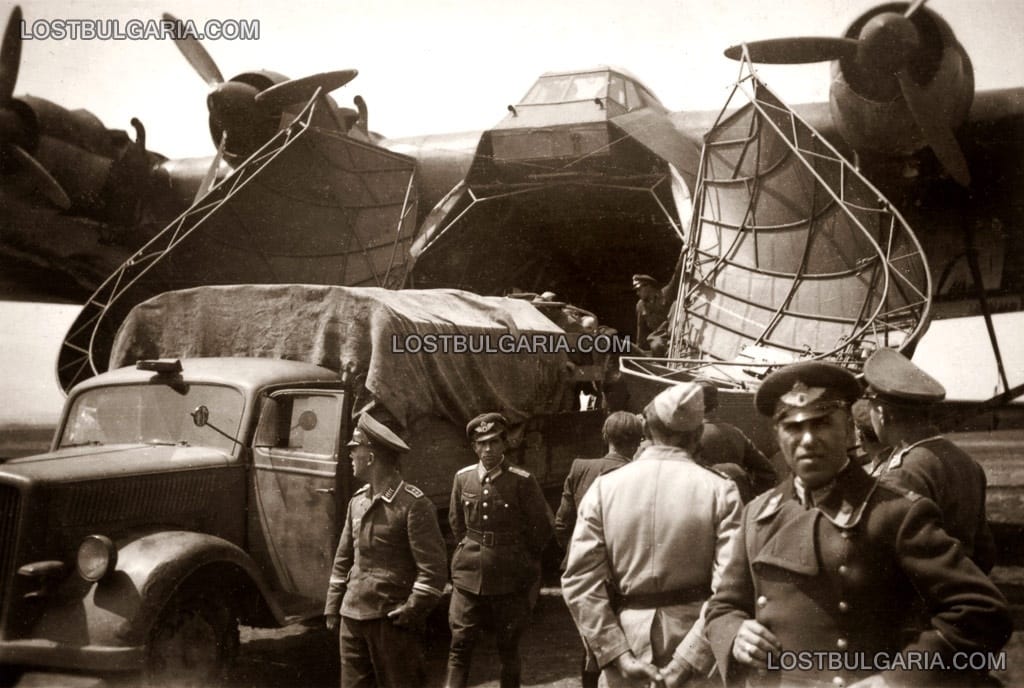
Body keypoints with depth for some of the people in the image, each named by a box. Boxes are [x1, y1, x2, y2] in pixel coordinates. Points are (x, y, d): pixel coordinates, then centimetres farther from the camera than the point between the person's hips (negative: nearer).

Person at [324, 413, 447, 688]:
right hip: (352, 616, 7)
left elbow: (434, 567, -13)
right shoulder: (357, 501, 10)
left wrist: (412, 611, -15)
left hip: (392, 620, -7)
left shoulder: (414, 504, -12)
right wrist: (333, 607, 12)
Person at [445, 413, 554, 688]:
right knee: (460, 647, -1)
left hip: (510, 580, -2)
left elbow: (542, 527, -1)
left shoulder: (522, 481, -10)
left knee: (508, 648, 9)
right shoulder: (463, 478, 2)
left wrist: (523, 560, 7)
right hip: (468, 576, 3)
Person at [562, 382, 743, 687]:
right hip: (691, 636, -1)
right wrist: (688, 660, -14)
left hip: (627, 636, 1)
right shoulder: (719, 490, -7)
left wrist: (617, 654, -7)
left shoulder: (605, 486, -2)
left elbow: (580, 580, -8)